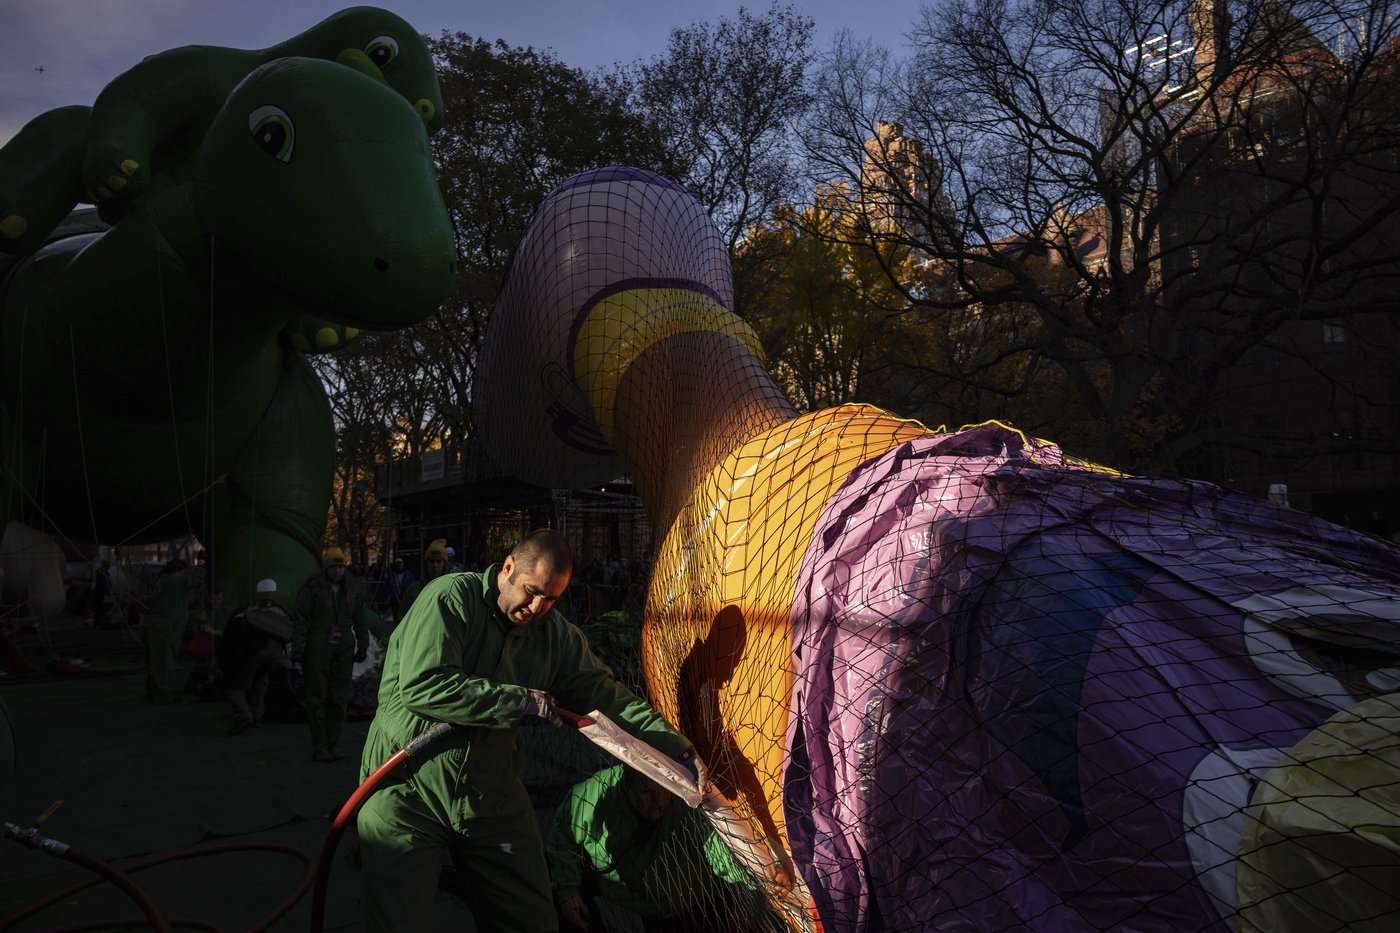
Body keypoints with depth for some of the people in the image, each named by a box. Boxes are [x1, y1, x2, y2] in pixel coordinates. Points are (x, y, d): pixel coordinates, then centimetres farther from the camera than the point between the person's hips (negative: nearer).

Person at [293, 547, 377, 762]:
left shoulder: (352, 591, 9)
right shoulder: (311, 589, -5)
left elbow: (361, 621, 15)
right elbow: (300, 621, -6)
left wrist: (362, 647, 12)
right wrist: (297, 649, -11)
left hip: (343, 650, 5)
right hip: (317, 649, -5)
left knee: (339, 699, 6)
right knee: (317, 698, -2)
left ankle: (331, 745, 15)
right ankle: (318, 748, 3)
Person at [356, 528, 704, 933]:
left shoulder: (555, 634, 3)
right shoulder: (450, 598, -15)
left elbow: (606, 694, 4)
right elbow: (422, 686, -26)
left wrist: (678, 749, -5)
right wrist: (521, 701, -20)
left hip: (492, 794, 5)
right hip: (407, 790, -5)